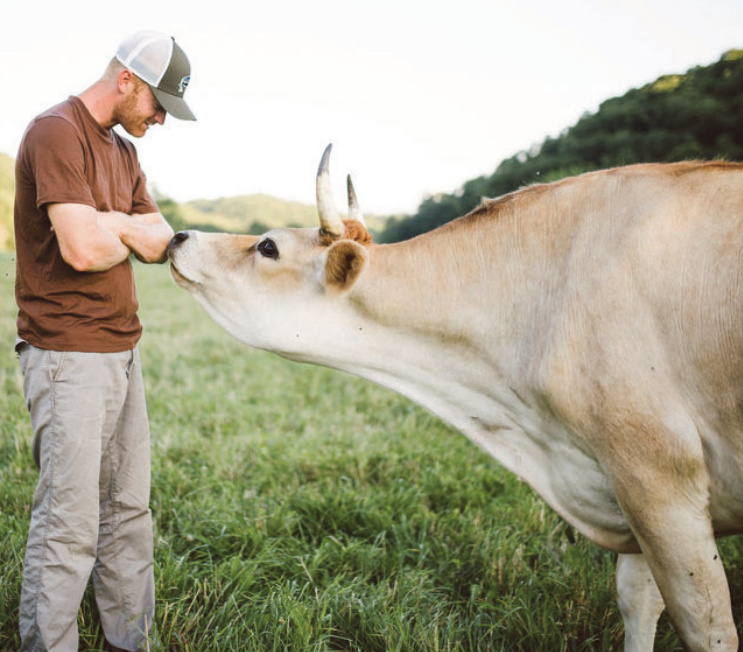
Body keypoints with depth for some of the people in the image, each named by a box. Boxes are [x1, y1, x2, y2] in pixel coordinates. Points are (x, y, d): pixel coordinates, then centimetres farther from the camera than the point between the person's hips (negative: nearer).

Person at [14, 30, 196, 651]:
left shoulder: (123, 152, 18)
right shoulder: (55, 133, -11)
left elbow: (160, 242, 11)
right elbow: (82, 249, -21)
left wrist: (112, 224, -7)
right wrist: (129, 236, -1)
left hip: (123, 351, 9)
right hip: (69, 356, -9)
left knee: (130, 510, 12)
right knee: (70, 523, -6)